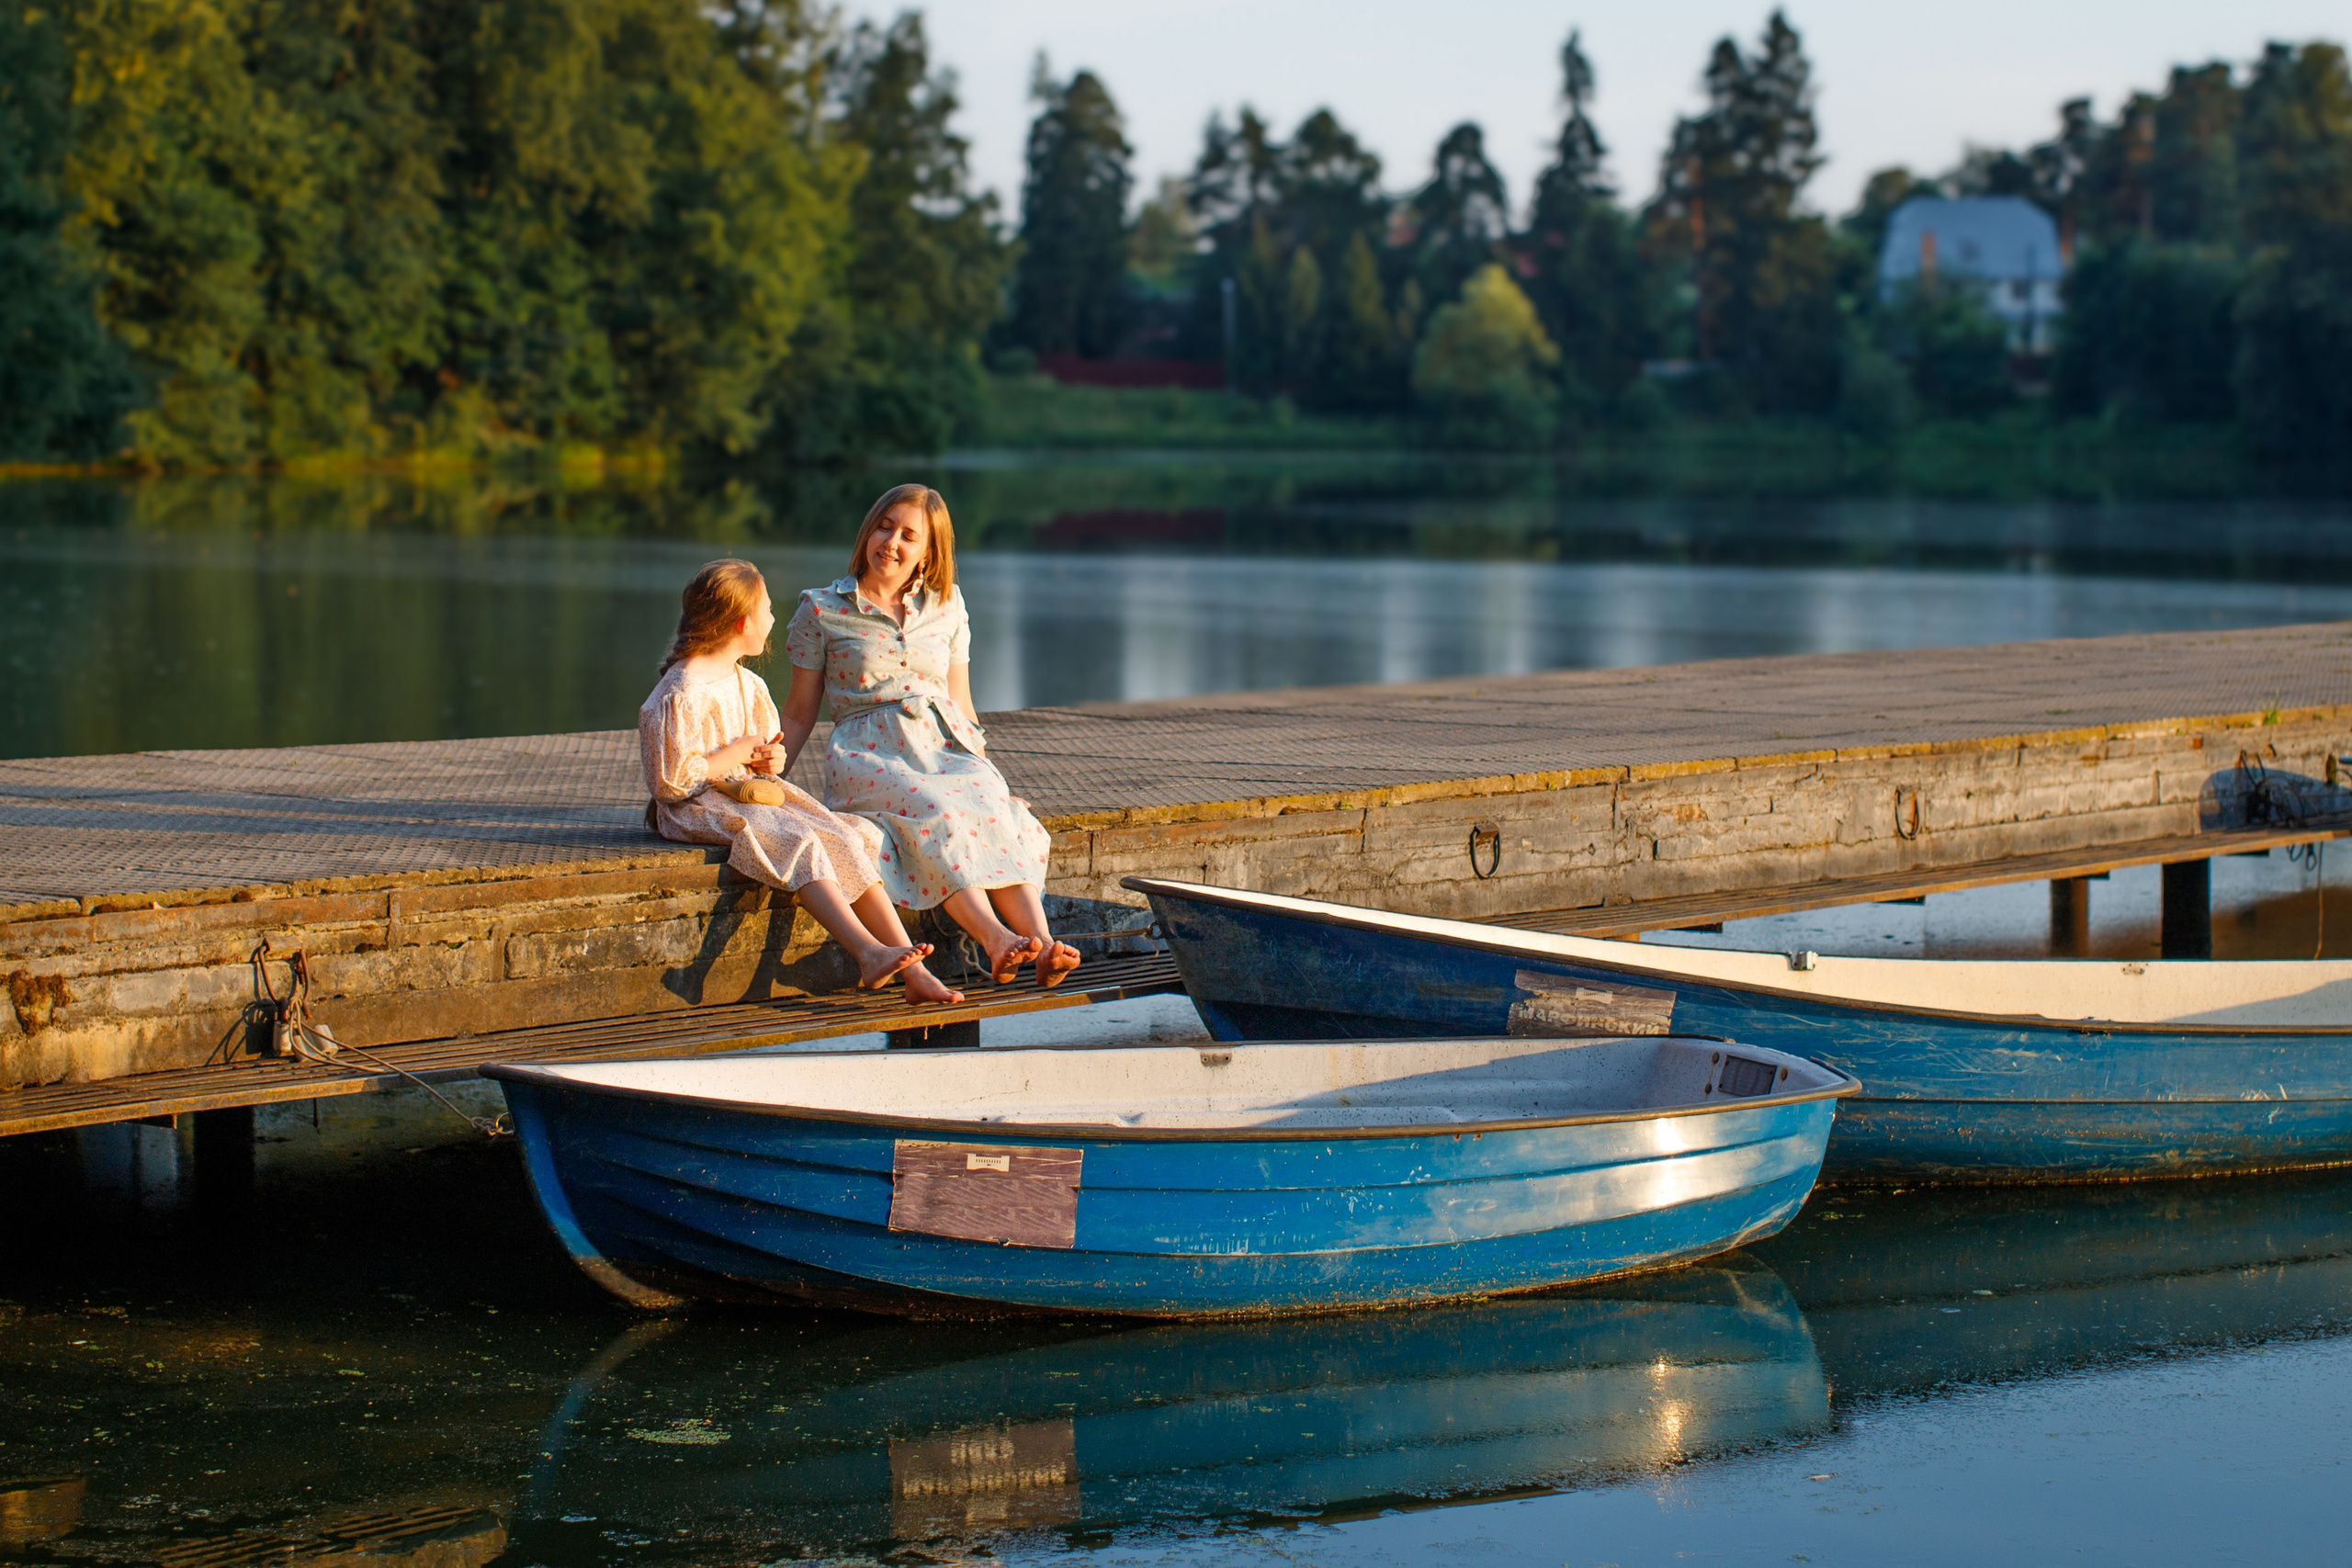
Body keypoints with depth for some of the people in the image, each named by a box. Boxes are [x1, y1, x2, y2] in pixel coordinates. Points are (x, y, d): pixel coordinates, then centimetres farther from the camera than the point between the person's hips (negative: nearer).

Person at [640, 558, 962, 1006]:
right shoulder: (679, 696, -14)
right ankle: (868, 952, -45)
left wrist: (768, 761, 3)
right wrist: (735, 754, -11)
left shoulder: (749, 687, 16)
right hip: (699, 809, -8)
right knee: (799, 843, -33)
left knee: (847, 839, -14)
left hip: (750, 794, 8)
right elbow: (672, 782, -19)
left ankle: (912, 971, -23)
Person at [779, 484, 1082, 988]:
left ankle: (1042, 943, -49)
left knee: (994, 809, -31)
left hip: (947, 745, 3)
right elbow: (799, 715, 12)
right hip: (870, 755, -3)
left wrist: (985, 769, 10)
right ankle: (996, 942, -53)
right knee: (937, 815, -36)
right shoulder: (821, 610, 9)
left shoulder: (946, 608, 19)